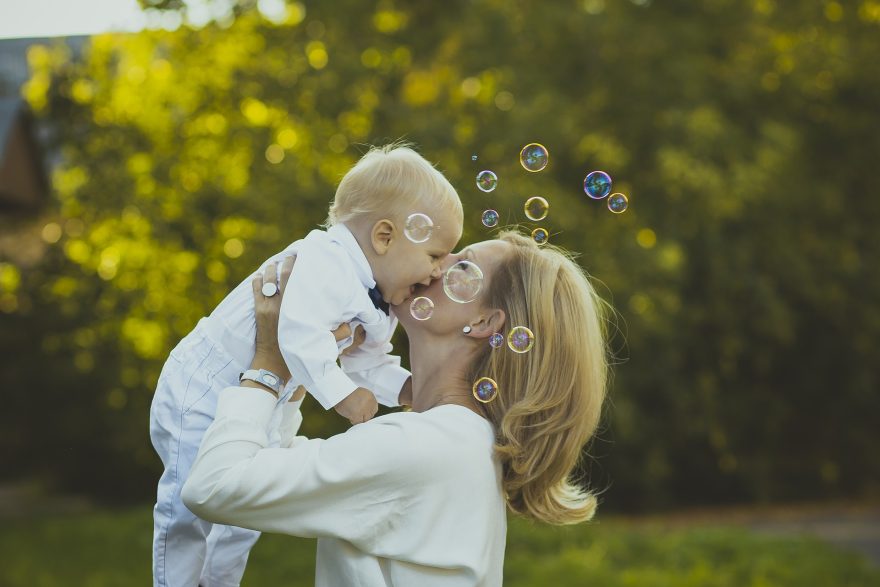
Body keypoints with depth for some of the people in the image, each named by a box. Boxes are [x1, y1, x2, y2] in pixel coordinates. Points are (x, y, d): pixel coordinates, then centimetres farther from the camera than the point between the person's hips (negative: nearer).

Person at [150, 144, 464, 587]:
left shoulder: (375, 309, 3)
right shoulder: (325, 262, -30)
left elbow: (370, 366, 7)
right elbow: (300, 334, -41)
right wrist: (342, 394, -34)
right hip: (202, 391, -10)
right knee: (192, 508, -9)